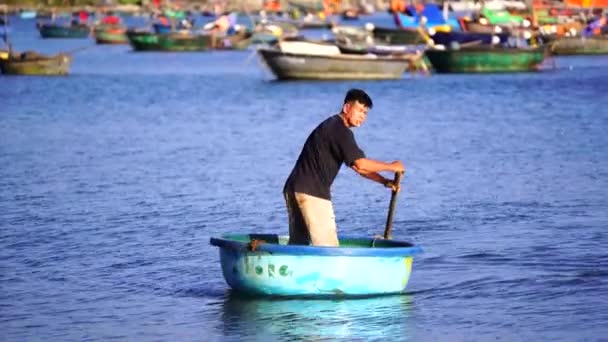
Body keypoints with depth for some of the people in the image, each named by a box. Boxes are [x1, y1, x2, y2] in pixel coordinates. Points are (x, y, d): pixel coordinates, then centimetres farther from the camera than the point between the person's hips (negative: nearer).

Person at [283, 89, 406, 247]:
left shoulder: (332, 127, 22)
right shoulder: (339, 130, -11)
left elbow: (356, 166, 22)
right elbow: (361, 163, -17)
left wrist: (385, 182, 12)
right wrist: (391, 167, -5)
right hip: (312, 192, -10)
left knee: (297, 244, 14)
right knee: (328, 247, -11)